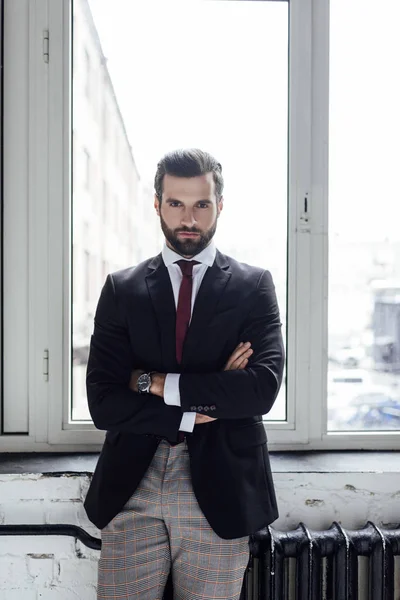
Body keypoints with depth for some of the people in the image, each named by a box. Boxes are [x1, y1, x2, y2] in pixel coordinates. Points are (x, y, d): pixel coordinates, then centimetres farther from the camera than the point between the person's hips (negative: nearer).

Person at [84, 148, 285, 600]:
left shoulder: (254, 286, 3)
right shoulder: (121, 289, 6)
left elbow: (263, 388, -11)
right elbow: (103, 403, -2)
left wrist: (158, 384, -10)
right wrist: (197, 411, -9)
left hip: (219, 488, 0)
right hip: (131, 487, 1)